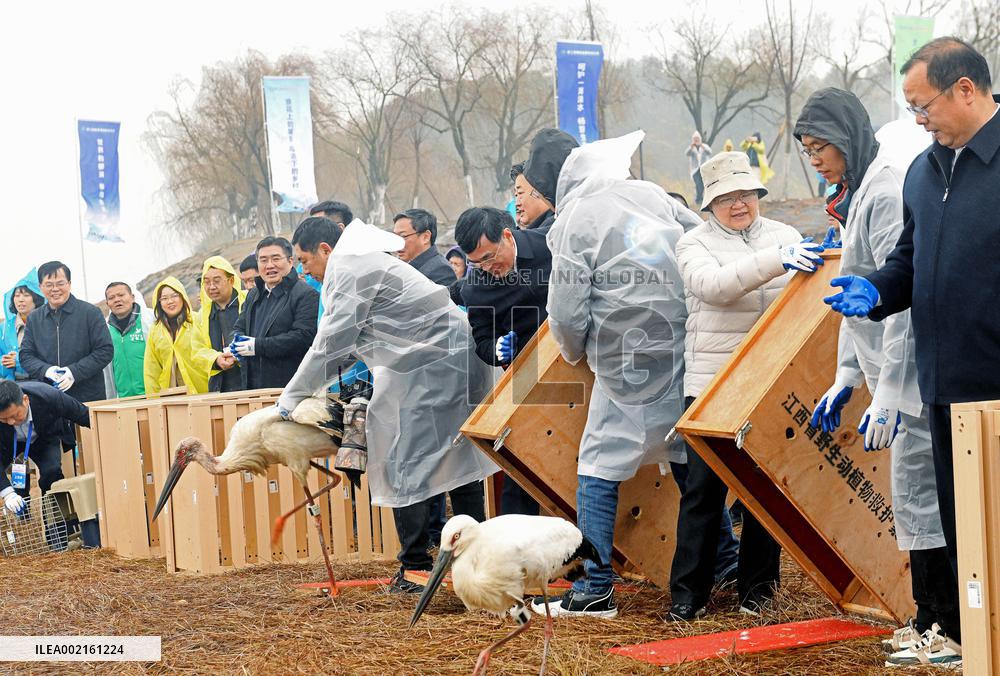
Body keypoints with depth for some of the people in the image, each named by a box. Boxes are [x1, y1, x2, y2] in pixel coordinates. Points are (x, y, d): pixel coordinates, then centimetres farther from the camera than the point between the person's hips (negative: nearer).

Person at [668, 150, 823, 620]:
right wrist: (776, 260, -31)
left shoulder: (786, 237, 11)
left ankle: (757, 588, 18)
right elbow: (713, 285, -20)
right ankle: (687, 592, 7)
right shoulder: (694, 244, 2)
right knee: (703, 488, -1)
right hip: (711, 383, -2)